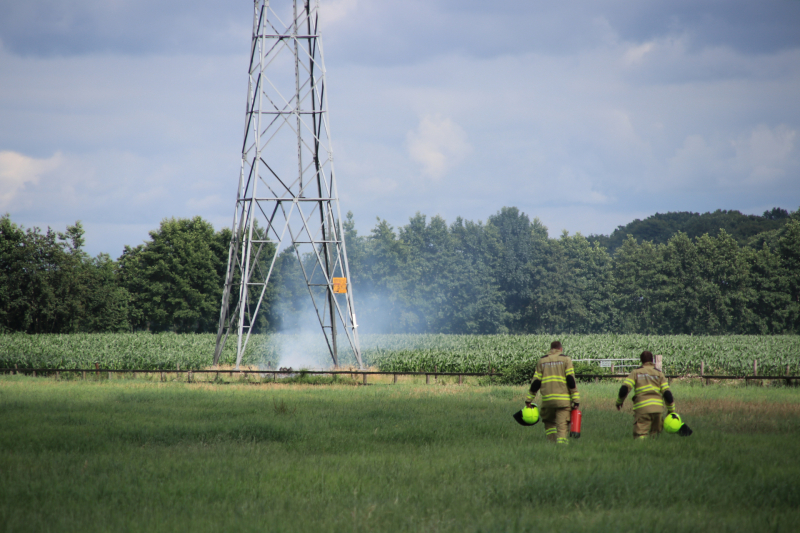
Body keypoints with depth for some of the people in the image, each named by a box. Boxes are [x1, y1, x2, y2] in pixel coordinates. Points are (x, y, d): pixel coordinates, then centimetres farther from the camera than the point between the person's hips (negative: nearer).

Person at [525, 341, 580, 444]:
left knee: (549, 423, 16)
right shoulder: (566, 360, 4)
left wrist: (529, 399, 14)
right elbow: (571, 380, -4)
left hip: (547, 399, 2)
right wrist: (576, 400, -4)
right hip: (563, 399, -2)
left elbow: (536, 382, 9)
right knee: (562, 425, -3)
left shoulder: (542, 361, 12)